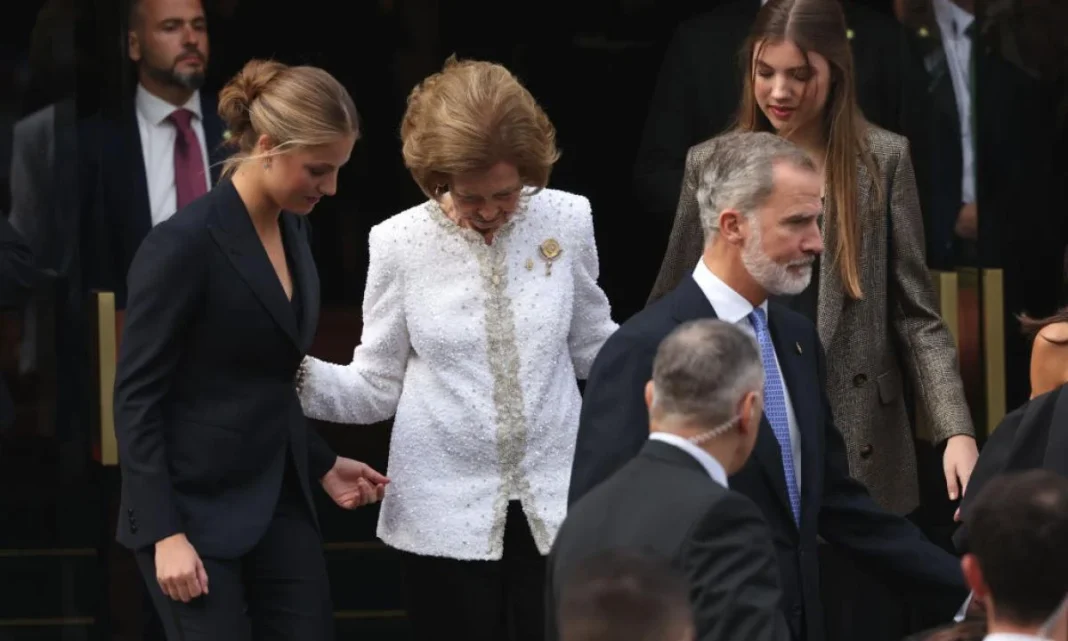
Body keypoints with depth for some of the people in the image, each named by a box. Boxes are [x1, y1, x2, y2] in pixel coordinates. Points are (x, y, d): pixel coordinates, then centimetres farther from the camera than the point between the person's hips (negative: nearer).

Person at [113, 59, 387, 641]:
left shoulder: (292, 228, 8)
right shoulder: (184, 244, -17)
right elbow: (136, 399, -16)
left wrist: (321, 465, 15)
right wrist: (165, 533, -19)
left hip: (278, 505, 8)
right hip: (195, 511, -8)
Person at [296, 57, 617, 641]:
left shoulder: (566, 221, -2)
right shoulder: (401, 242, -5)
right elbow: (377, 388, -1)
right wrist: (295, 374, -18)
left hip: (555, 506, 1)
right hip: (447, 517, -1)